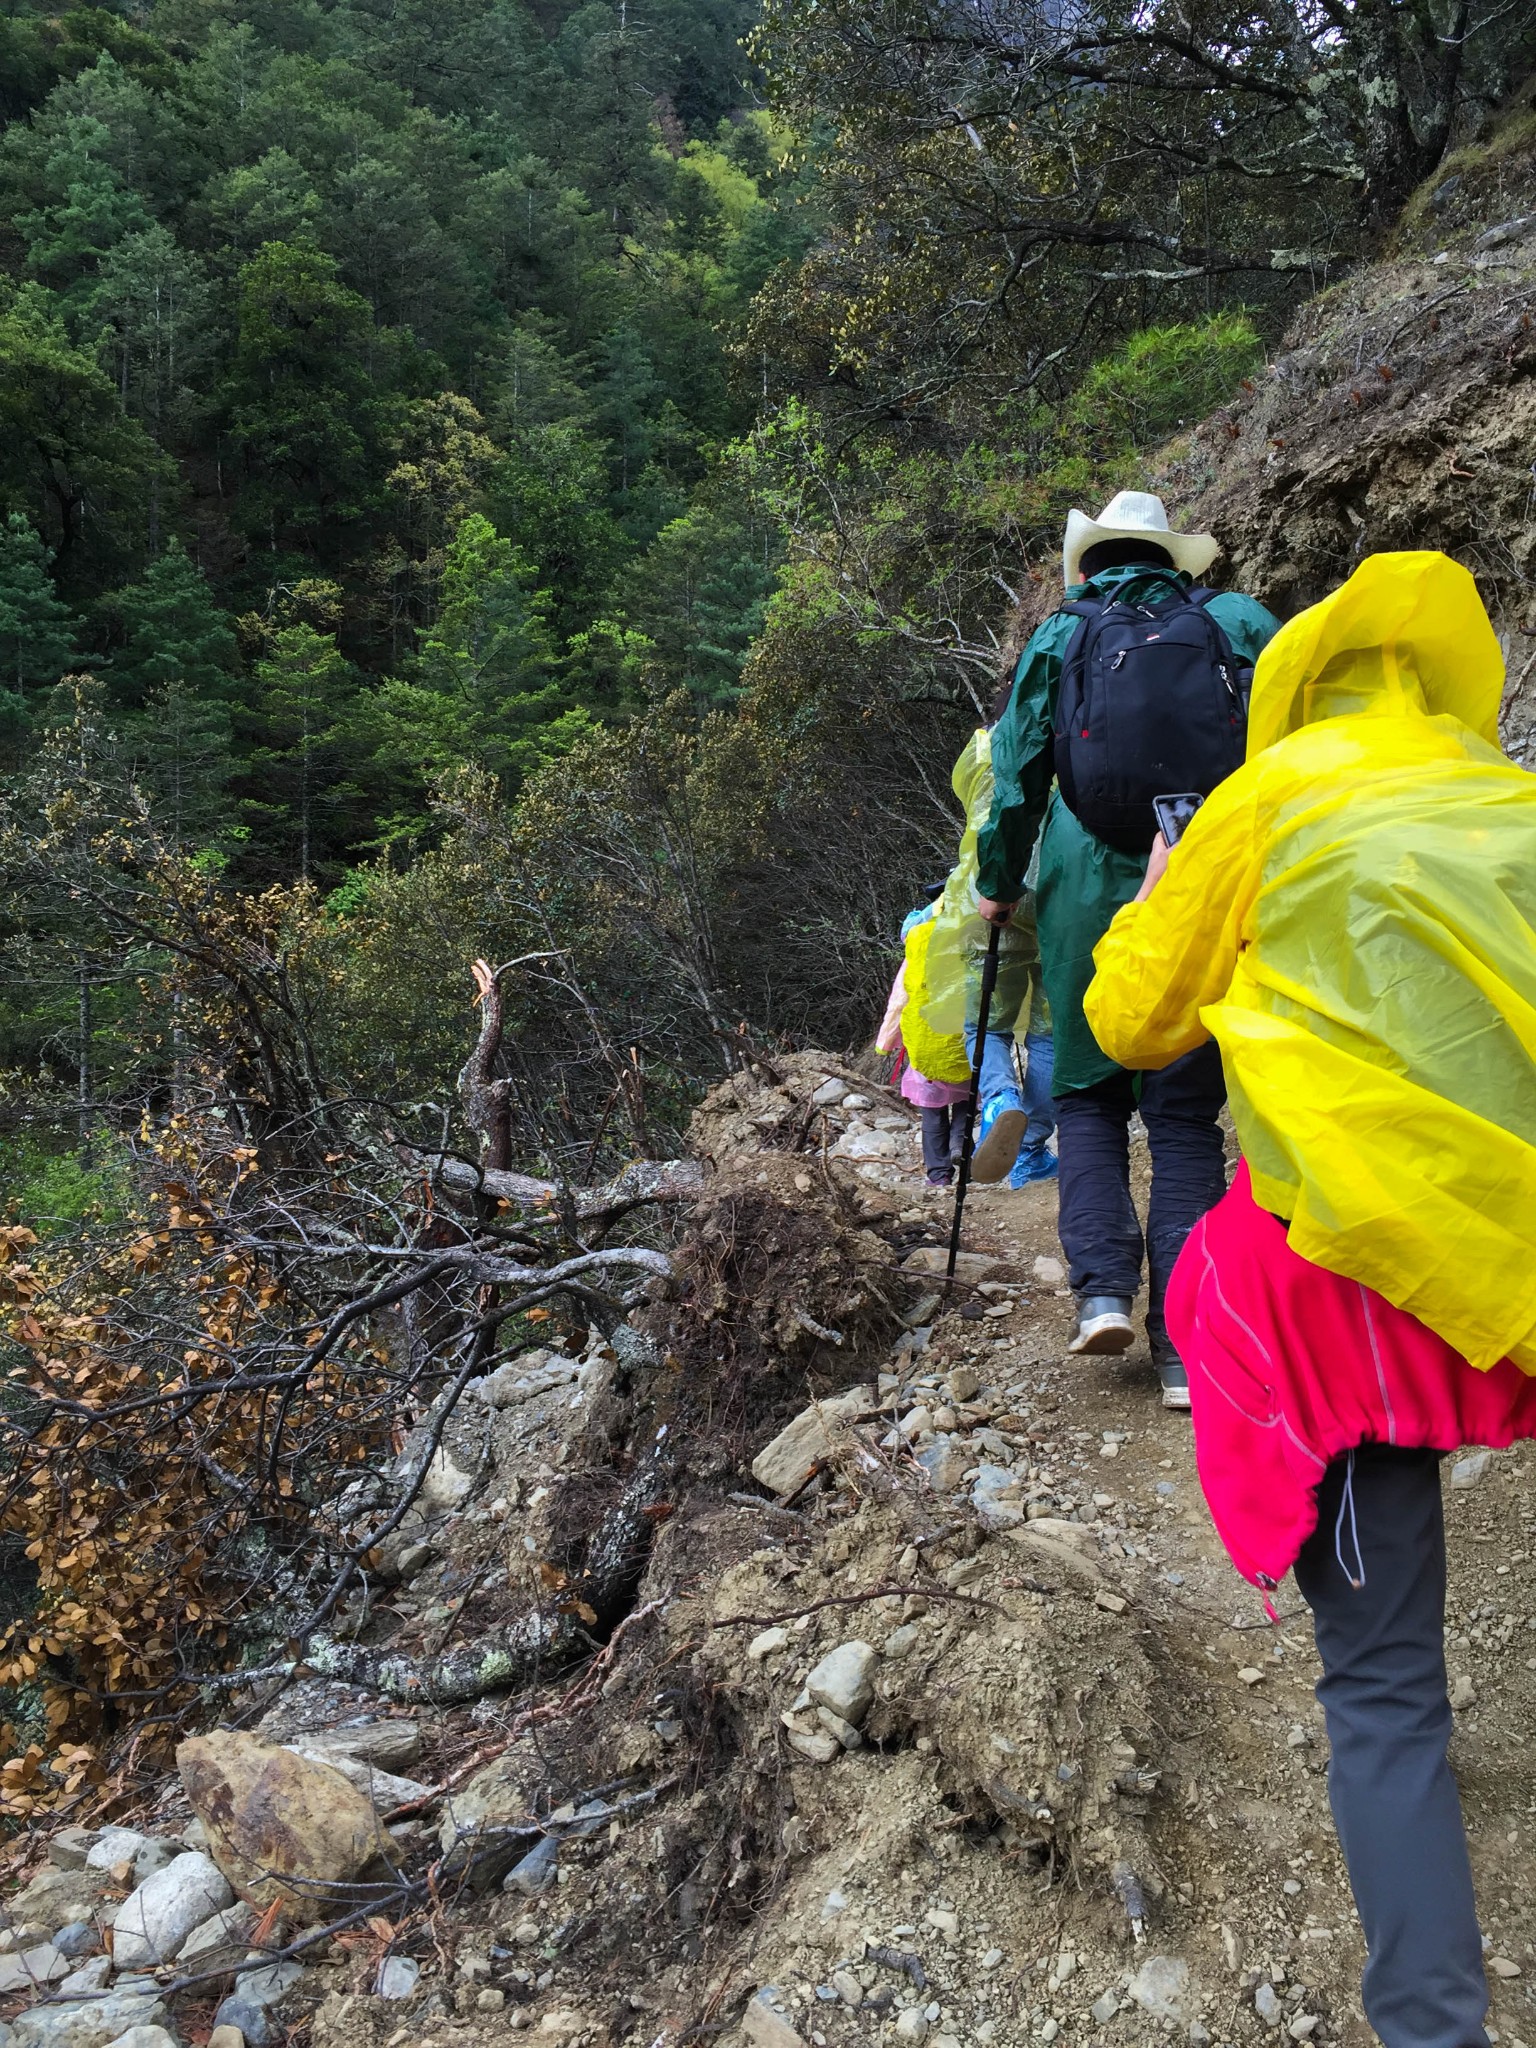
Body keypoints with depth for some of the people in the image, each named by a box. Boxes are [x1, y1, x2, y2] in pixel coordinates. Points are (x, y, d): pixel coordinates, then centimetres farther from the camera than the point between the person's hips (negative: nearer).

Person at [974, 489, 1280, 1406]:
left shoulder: (1057, 638, 9)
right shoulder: (1235, 624, 9)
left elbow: (1018, 772, 7)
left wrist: (998, 883, 18)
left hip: (1085, 889, 0)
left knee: (1089, 1092, 17)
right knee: (1186, 1113, 6)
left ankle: (1103, 1289, -1)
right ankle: (1184, 1346, 1)